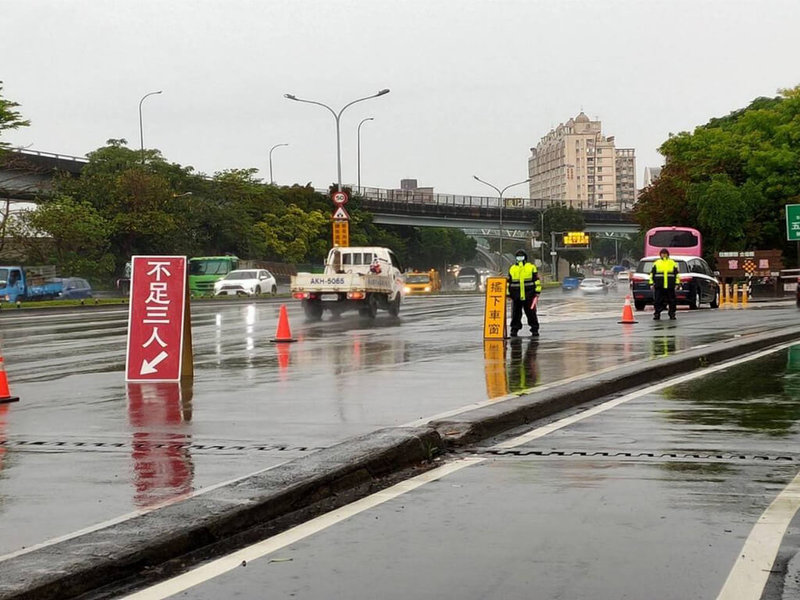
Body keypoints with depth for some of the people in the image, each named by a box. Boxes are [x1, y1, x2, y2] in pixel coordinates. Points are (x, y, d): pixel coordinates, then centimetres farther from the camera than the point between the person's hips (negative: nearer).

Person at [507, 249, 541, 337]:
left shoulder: (531, 267, 5)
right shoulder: (512, 269, 13)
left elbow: (537, 280, 4)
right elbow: (508, 282, 18)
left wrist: (537, 291, -2)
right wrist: (508, 293, 14)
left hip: (529, 295, -2)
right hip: (516, 296, 2)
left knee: (531, 313, -1)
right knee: (516, 314, 2)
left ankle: (534, 329, 5)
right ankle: (514, 329, 10)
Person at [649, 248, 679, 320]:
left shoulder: (673, 263, 11)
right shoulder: (656, 263, 10)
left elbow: (676, 274, 12)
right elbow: (652, 274, 12)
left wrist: (676, 283, 6)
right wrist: (652, 283, 5)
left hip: (670, 287, 0)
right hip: (659, 287, 0)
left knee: (672, 301, 1)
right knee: (657, 301, -2)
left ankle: (672, 315, 10)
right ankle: (657, 314, 6)